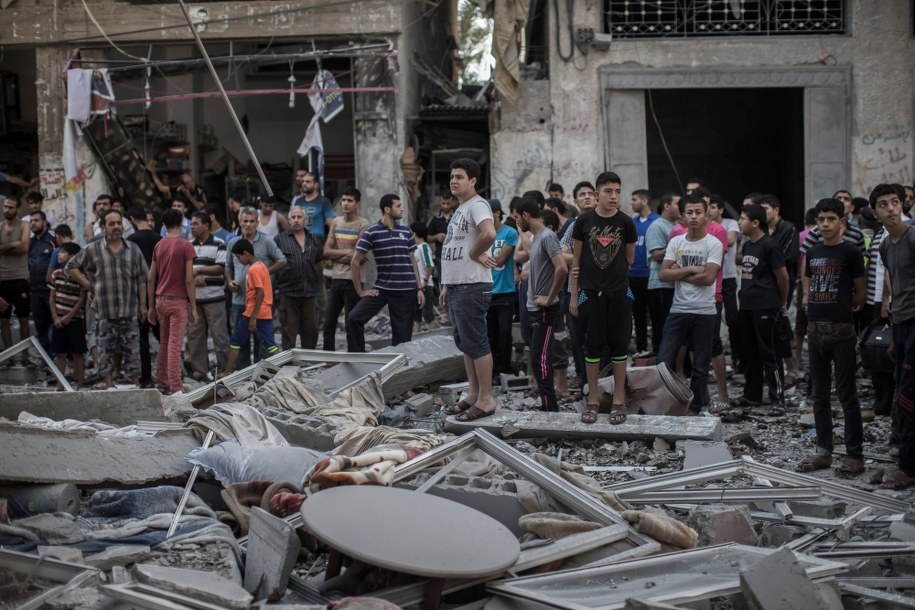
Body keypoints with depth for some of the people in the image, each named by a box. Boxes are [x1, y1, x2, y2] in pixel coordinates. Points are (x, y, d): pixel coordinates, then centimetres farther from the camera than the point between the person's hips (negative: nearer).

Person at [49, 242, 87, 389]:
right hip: (58, 321, 4)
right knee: (60, 354, 8)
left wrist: (68, 317, -11)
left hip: (75, 320, -4)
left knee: (78, 353, 2)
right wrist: (56, 318, -2)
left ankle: (80, 384, 8)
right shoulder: (56, 274, 5)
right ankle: (60, 384, 14)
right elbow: (52, 297, 8)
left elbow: (82, 299, -9)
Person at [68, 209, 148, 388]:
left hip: (130, 310, 1)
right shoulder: (92, 249, 2)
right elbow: (72, 266, 10)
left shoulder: (133, 249, 7)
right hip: (105, 311, -1)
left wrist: (142, 304, 7)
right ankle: (109, 385, 10)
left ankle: (135, 384, 11)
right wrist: (88, 284, 1)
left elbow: (141, 279, 10)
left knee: (131, 349, 4)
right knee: (106, 349, 4)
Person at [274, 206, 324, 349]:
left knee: (311, 330, 10)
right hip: (288, 293, -4)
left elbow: (320, 263, 21)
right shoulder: (280, 240, 0)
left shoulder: (314, 241, 12)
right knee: (289, 331, 1)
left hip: (309, 293, 4)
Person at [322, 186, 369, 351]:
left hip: (353, 280, -6)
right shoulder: (336, 222, 11)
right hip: (336, 278, 6)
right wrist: (347, 252, -8)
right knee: (329, 322, 8)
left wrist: (336, 256, -2)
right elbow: (326, 251, 5)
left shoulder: (363, 224, -7)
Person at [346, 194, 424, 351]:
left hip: (407, 291, 2)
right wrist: (360, 291, -3)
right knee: (353, 318, -15)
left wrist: (419, 288, 7)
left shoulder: (405, 231, 9)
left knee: (402, 335, 2)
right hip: (381, 289, -2)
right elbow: (355, 262, 0)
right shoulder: (371, 232, -3)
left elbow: (412, 261, 14)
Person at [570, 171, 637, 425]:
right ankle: (593, 400, 11)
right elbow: (576, 259, 4)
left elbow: (629, 259, 12)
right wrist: (574, 295, 3)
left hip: (619, 293, 0)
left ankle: (619, 400, 9)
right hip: (590, 292, 0)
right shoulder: (584, 221, 0)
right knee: (593, 345, 3)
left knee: (619, 345, 2)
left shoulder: (625, 223, 0)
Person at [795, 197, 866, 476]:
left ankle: (855, 455, 3)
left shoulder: (850, 253, -5)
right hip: (816, 330, 6)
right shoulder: (812, 253, 11)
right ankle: (824, 451, 19)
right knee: (820, 395, 11)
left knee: (847, 395, -2)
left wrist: (839, 305, 5)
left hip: (841, 331, -6)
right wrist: (812, 303, 3)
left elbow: (859, 295, -1)